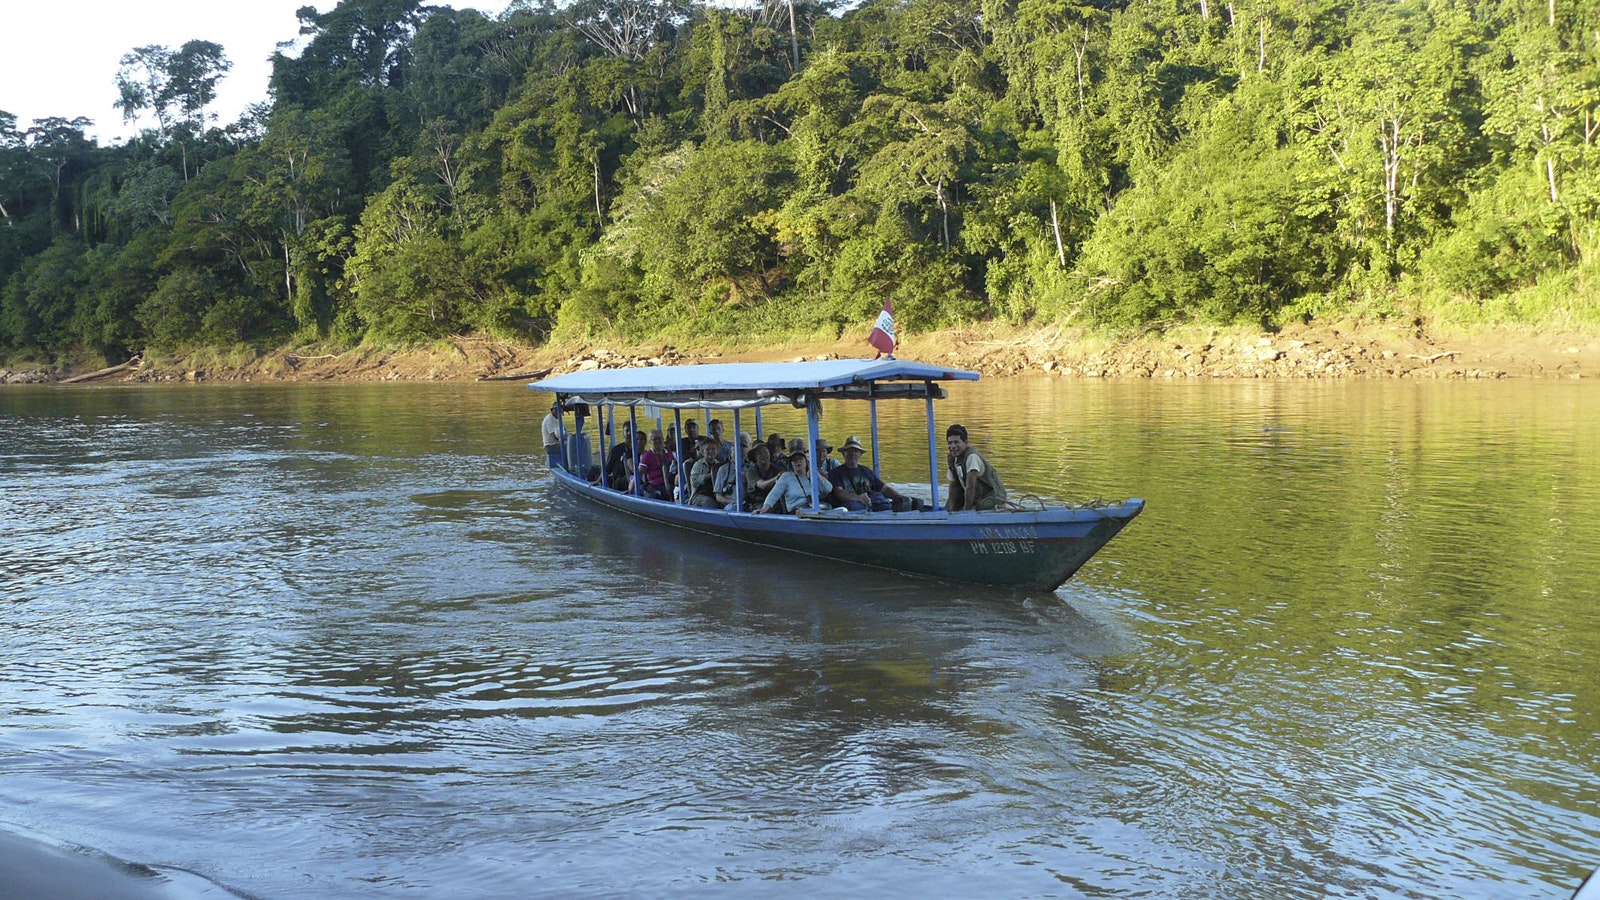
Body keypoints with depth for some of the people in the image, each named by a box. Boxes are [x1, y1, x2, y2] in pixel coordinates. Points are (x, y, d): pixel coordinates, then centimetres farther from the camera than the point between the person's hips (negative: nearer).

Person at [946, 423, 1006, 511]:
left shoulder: (972, 457, -22)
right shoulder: (952, 459, 5)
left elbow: (970, 487, -23)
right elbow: (954, 487, 11)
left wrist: (966, 511, -19)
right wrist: (953, 511, 8)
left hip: (992, 499, -8)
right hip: (977, 499, 8)